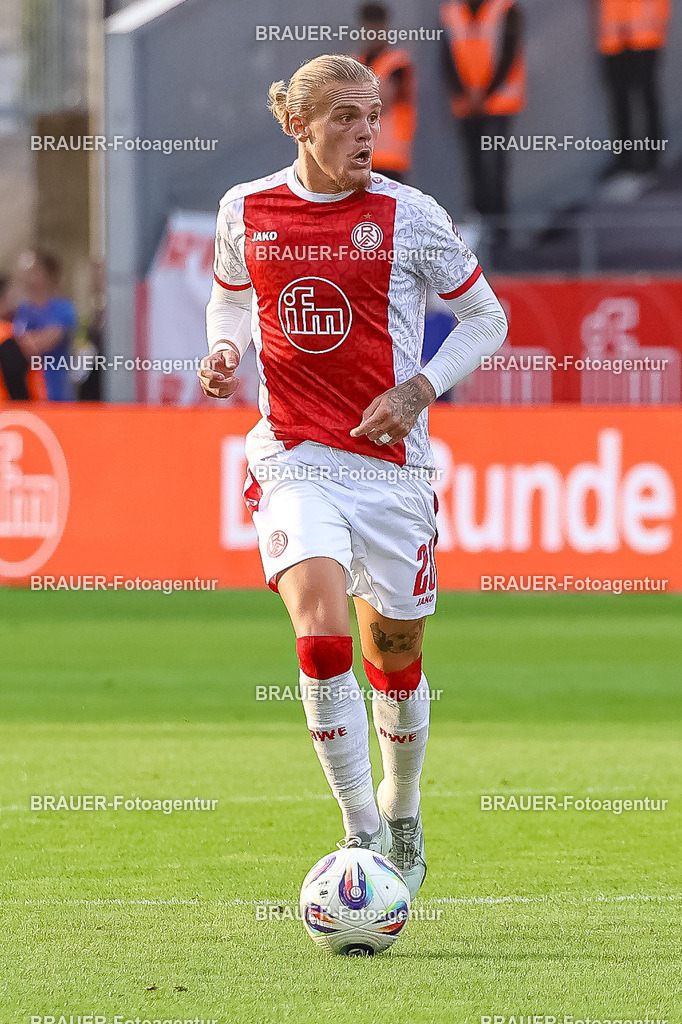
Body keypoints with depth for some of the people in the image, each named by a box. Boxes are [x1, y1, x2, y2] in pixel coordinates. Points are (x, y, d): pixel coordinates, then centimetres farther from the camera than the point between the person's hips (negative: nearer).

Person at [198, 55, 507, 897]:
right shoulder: (246, 211, 2)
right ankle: (361, 830, -12)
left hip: (390, 461, 0)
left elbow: (485, 319, 6)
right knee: (321, 636, -21)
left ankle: (401, 815, 36)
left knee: (394, 655, 10)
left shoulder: (408, 216, -4)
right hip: (294, 459, 0)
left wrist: (419, 391, -8)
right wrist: (225, 350, 0)